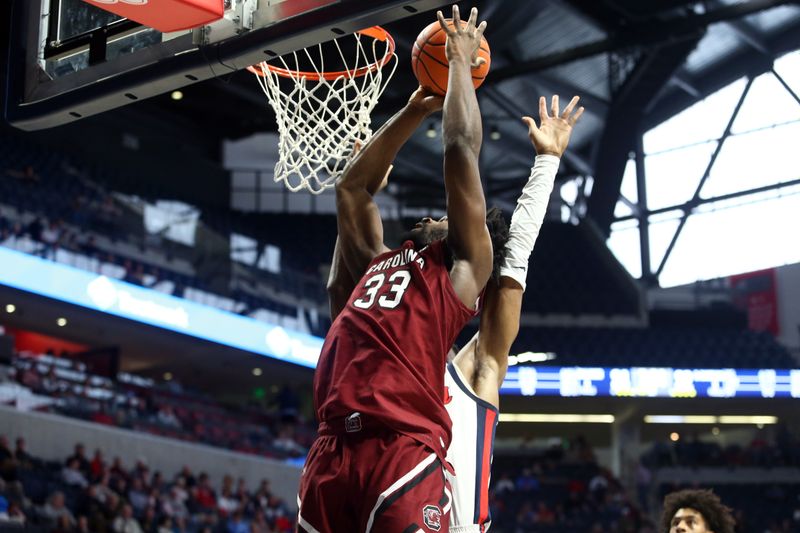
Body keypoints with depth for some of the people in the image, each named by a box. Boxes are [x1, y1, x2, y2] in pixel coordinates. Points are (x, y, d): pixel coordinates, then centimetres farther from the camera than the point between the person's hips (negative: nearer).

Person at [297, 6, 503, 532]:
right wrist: (414, 111, 41)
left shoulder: (463, 266, 14)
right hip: (332, 450, 6)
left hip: (403, 450, -6)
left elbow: (461, 148, 12)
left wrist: (460, 60, 24)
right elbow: (352, 187, 39)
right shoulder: (379, 262, 31)